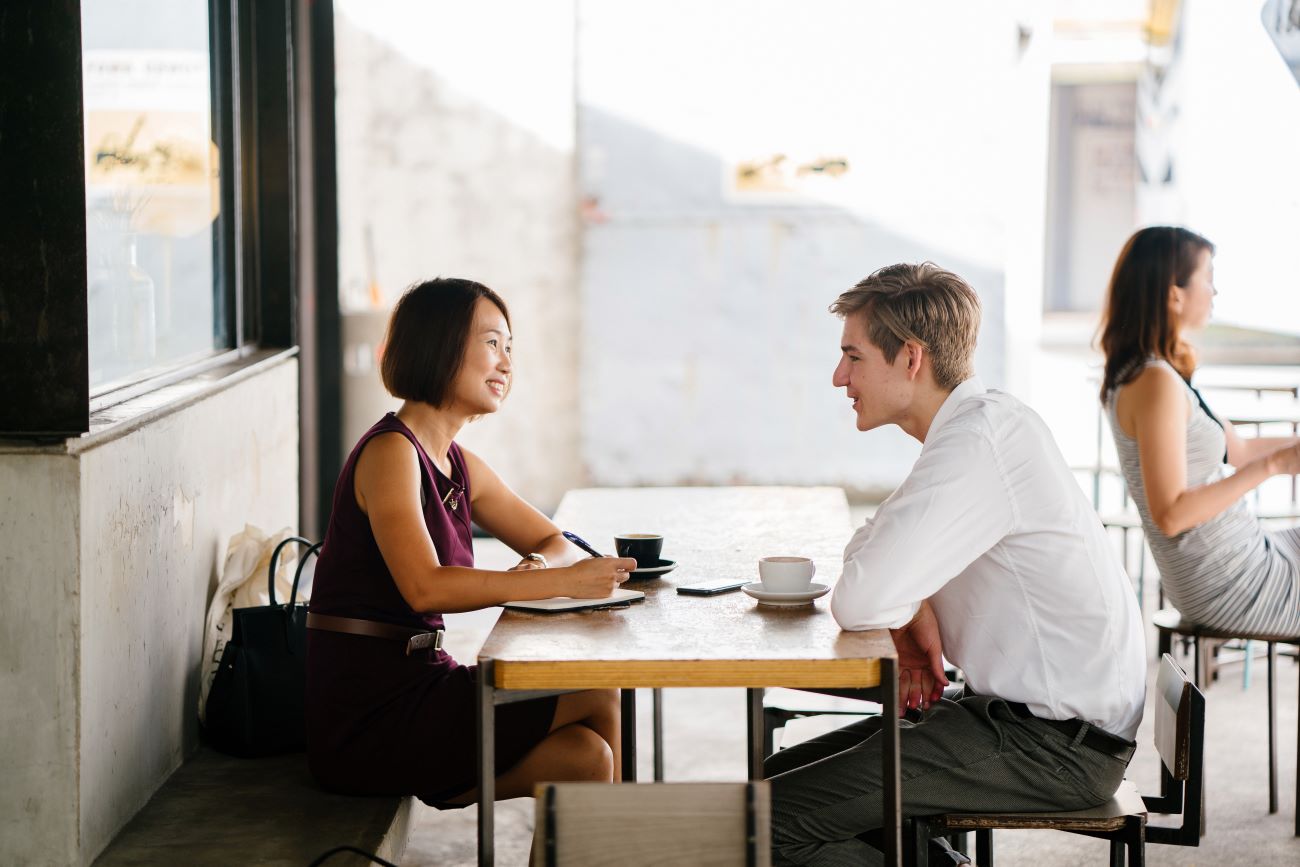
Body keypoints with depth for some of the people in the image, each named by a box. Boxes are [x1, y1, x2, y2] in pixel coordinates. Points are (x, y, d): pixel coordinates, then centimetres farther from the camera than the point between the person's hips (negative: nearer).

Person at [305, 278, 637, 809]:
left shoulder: (459, 466, 14)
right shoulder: (390, 451, -14)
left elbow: (557, 543, 17)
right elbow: (425, 587, -28)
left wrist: (535, 566, -9)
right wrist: (564, 582, -30)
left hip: (409, 694, 8)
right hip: (366, 719, -8)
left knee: (587, 752, -8)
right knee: (596, 697, -10)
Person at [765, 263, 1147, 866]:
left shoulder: (976, 444, -21)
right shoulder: (990, 421, 11)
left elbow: (859, 601, -28)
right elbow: (871, 548, 22)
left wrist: (908, 613, -5)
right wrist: (913, 612, 1)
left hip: (1054, 746, -10)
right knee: (786, 773, 12)